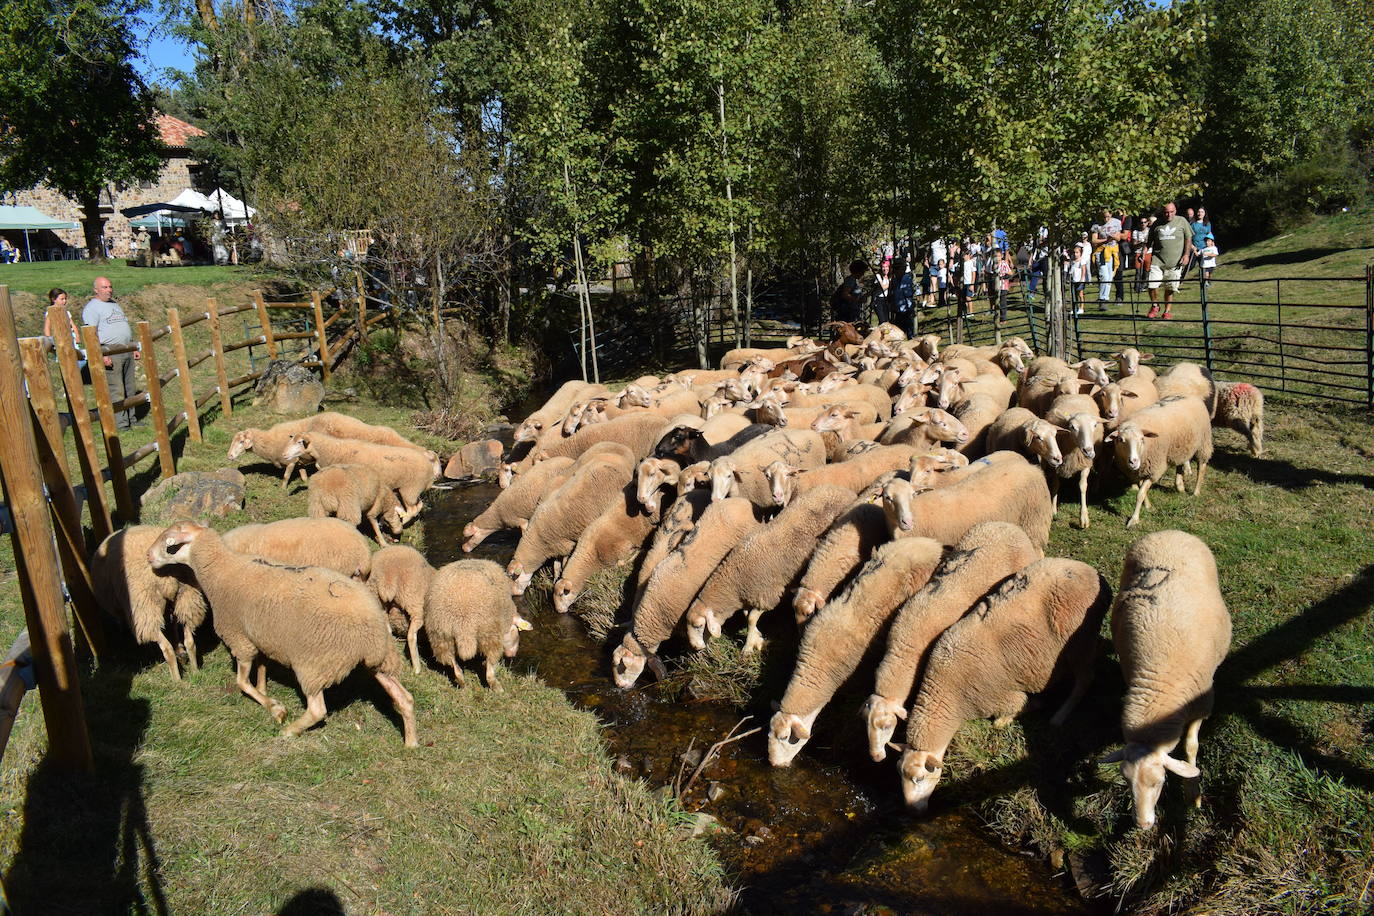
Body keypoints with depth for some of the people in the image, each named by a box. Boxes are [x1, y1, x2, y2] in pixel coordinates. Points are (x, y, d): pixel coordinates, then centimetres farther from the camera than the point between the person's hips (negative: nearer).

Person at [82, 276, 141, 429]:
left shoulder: (115, 304, 21)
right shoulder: (91, 308, -5)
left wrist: (134, 348, 22)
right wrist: (101, 355, -21)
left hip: (127, 352, 8)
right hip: (110, 354, -8)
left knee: (130, 389, 10)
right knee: (116, 391, -8)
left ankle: (131, 419, 18)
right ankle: (120, 424, -6)